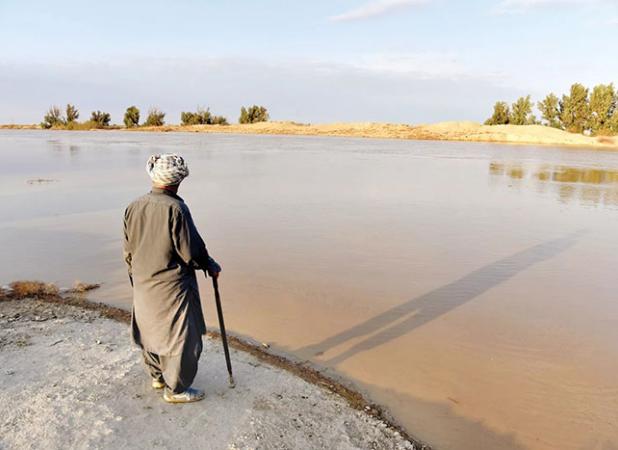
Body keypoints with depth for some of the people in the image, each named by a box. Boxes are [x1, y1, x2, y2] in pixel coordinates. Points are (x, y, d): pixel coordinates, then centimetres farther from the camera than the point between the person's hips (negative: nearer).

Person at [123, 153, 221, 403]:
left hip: (143, 286, 8)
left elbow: (129, 252, 7)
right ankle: (175, 389, 18)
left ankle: (158, 376, 41)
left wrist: (136, 277, 20)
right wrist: (210, 266, -1)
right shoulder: (175, 208, -21)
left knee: (151, 331, 23)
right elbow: (191, 250, -19)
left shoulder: (133, 208, 0)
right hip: (172, 288, -7)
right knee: (182, 337, 7)